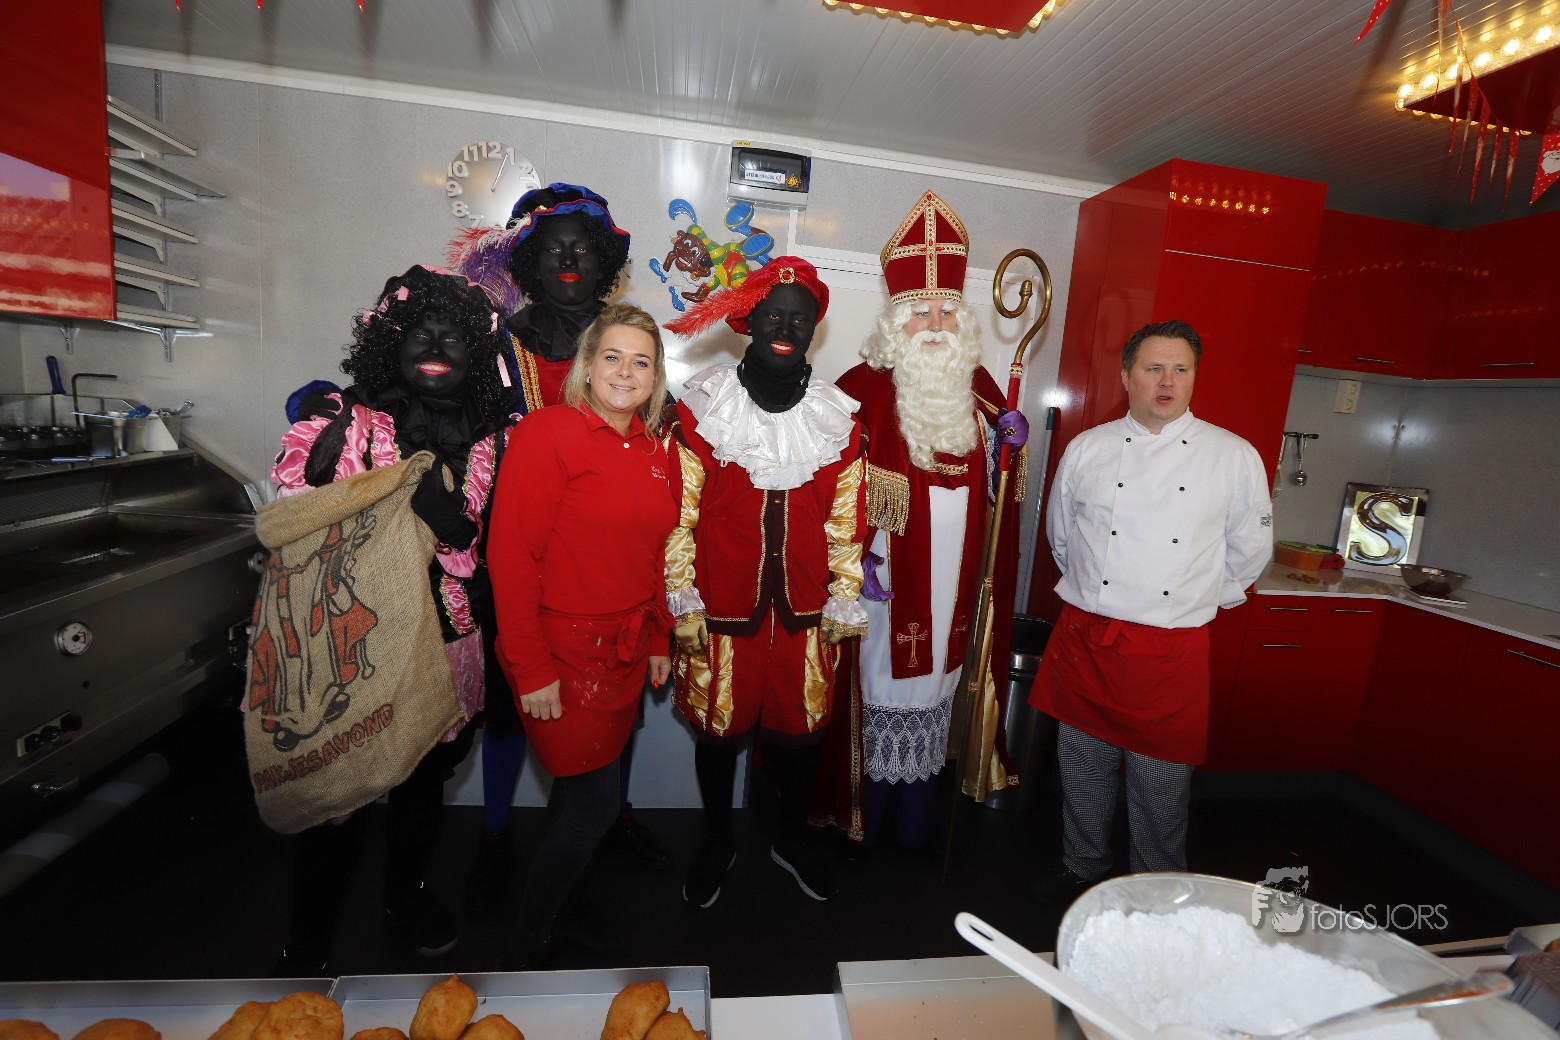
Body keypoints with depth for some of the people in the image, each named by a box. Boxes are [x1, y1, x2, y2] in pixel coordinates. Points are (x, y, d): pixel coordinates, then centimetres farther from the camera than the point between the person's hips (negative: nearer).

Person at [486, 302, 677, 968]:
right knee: (594, 805, 2)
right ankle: (522, 952, 28)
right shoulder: (548, 432, -13)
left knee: (584, 797, 18)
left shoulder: (651, 449, 8)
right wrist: (532, 670, -16)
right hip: (564, 655, -6)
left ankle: (561, 910, 43)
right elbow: (511, 555, -16)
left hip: (627, 653, 6)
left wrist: (658, 641, 13)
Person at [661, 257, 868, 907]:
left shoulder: (839, 418, 1)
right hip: (721, 611, -1)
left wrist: (844, 601, 3)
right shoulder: (701, 408, -5)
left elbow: (847, 519, 4)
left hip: (805, 613, 2)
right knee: (718, 730, 14)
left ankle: (793, 836, 43)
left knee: (801, 730, 15)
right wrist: (683, 603, -6)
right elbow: (679, 513, -5)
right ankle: (716, 843, 41)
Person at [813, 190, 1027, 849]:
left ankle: (915, 822, 34)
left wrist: (1011, 441, -1)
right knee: (883, 683, 5)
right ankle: (864, 820, 26)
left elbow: (992, 481, 19)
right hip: (889, 578, -5)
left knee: (932, 687, 15)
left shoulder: (979, 388, 9)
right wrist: (857, 557, -17)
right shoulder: (866, 387, -8)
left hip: (952, 583, 5)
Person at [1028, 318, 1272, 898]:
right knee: (1083, 768, 16)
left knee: (1162, 781, 10)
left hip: (1172, 649, -1)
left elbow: (1248, 551, 10)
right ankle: (1083, 868, 39)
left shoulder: (1235, 457, -1)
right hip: (1085, 639, 2)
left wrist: (1200, 600, 13)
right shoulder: (1086, 449, 3)